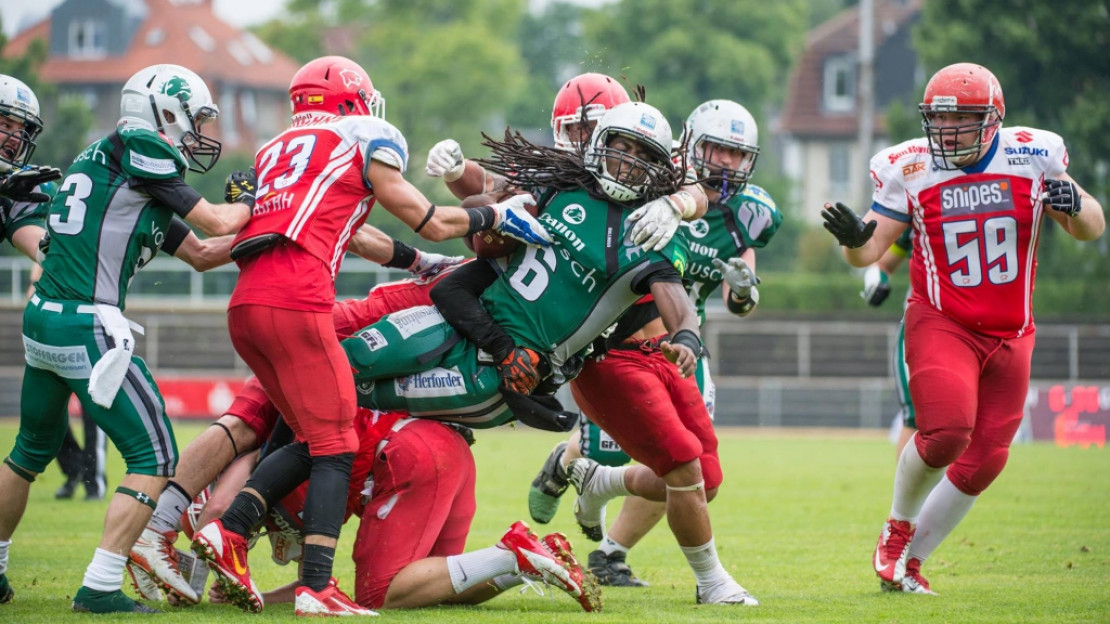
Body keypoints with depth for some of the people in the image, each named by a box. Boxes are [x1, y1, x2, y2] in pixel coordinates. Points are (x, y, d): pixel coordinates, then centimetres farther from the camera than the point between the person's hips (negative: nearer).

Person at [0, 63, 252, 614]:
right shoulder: (134, 150, -7)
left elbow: (201, 254, 23)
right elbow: (217, 223, -5)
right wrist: (254, 204, 15)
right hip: (87, 329, -10)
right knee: (153, 458, -3)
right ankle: (100, 587, -8)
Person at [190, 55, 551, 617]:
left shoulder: (276, 150, 29)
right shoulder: (366, 139, 10)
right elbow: (432, 223, 14)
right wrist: (497, 215, 31)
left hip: (245, 306, 7)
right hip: (294, 301, -7)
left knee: (314, 441, 16)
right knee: (334, 448, -3)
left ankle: (228, 532, 3)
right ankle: (316, 589, -12)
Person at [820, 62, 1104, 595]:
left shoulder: (1033, 157, -4)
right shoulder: (909, 169, -6)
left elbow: (1092, 230, 4)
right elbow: (870, 251, -3)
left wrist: (1074, 204, -19)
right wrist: (855, 239, -27)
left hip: (1009, 335, 3)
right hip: (941, 325, -3)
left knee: (983, 461, 4)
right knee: (946, 430, -25)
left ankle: (907, 561, 22)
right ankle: (898, 526, 3)